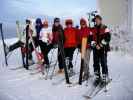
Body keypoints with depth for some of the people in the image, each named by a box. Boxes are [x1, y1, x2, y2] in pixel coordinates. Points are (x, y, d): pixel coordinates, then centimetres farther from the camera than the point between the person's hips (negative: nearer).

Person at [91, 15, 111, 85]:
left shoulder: (105, 28, 1)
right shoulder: (93, 29, 12)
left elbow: (108, 38, -7)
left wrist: (100, 45, -12)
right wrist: (95, 45, -9)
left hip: (103, 48, -4)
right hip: (95, 48, 4)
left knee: (103, 63, -5)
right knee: (96, 63, 6)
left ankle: (105, 78, 4)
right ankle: (97, 77, 17)